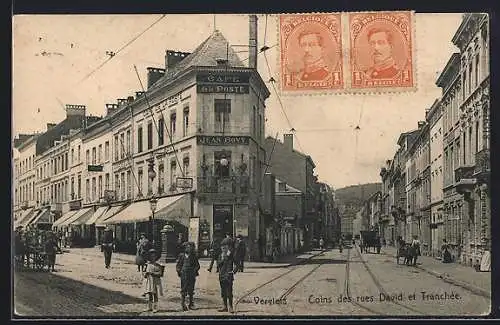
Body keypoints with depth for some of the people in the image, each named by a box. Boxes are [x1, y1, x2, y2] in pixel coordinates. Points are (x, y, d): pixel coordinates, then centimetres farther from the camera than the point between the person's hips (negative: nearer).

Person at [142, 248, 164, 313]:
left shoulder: (158, 265, -2)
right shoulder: (148, 264, 10)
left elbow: (160, 273, -10)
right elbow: (145, 272, 18)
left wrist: (152, 273, -19)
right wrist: (145, 273, -5)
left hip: (156, 281, -4)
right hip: (149, 281, 4)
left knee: (155, 295, -3)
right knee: (149, 295, 7)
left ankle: (155, 308, 0)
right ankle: (149, 307, 15)